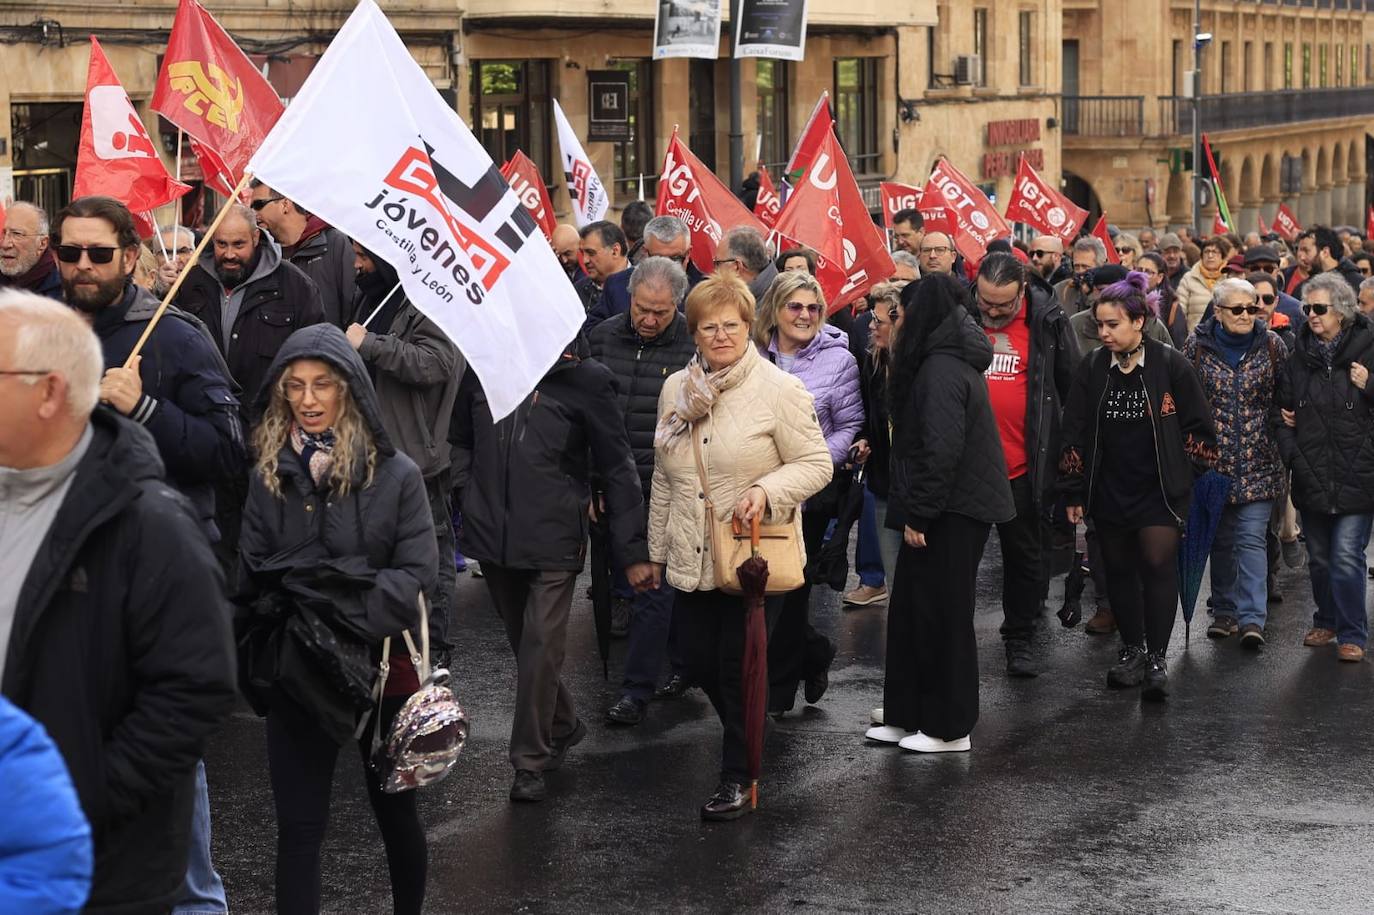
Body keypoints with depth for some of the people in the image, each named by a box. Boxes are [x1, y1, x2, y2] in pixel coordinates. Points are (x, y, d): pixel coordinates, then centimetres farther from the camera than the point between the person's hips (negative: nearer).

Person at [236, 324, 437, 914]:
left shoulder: (395, 474, -7)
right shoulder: (269, 476, 1)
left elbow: (417, 572, -11)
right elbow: (250, 577, 0)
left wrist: (348, 619, -23)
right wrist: (286, 626, -18)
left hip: (380, 664, -1)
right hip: (296, 672, 1)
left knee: (394, 808, 16)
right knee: (298, 827, 0)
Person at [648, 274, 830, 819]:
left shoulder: (780, 390, -9)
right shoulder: (676, 390, 9)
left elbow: (815, 465, -8)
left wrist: (767, 491, -25)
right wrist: (657, 549, 19)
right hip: (692, 560, 6)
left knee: (739, 669, -1)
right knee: (699, 663, 9)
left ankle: (737, 778, 14)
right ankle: (745, 742, 35)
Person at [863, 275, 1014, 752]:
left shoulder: (941, 369, -18)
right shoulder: (952, 360, 13)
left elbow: (942, 450, -24)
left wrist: (918, 513, -20)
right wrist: (915, 509, 17)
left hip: (951, 512, -10)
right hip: (956, 508, 10)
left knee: (941, 617, 0)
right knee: (911, 610, 14)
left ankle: (949, 728, 9)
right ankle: (907, 716, 21)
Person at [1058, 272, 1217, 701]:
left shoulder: (1171, 365, -9)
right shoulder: (1092, 368, 0)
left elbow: (1198, 426, -1)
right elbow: (1075, 432, 3)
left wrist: (1185, 473, -1)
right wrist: (1074, 492, 2)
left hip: (1159, 488, -3)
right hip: (1108, 487, 3)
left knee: (1158, 566, -9)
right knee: (1119, 569, 10)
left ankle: (1157, 658, -2)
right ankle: (1132, 650, 23)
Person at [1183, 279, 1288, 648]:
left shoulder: (1272, 346, -1)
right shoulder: (1197, 347, -2)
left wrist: (1278, 427, -2)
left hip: (1258, 462, -1)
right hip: (1213, 459, 1)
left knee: (1252, 538, -7)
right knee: (1220, 540, 11)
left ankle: (1252, 618, -8)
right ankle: (1225, 611, 22)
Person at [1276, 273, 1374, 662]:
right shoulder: (1299, 356, 7)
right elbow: (1283, 409, 14)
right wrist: (1290, 451, 0)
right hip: (1312, 477, 4)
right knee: (1319, 557, 15)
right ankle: (1327, 621, 31)